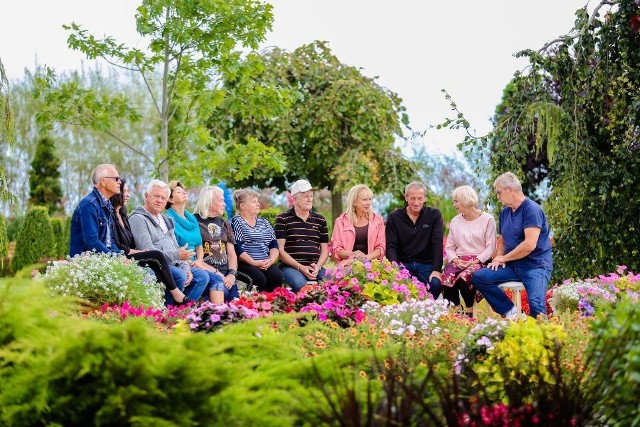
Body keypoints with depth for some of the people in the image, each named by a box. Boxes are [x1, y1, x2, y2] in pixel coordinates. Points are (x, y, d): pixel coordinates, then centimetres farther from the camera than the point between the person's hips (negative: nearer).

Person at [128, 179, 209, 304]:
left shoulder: (165, 220, 24)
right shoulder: (138, 219, -7)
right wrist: (176, 255, -18)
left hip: (174, 265, 9)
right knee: (180, 276, -32)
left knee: (202, 276, -1)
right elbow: (148, 251, -18)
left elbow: (176, 248, 22)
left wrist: (185, 267, 4)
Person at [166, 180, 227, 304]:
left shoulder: (192, 218, 20)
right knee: (216, 279, -25)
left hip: (194, 263, 7)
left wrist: (199, 261, 0)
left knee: (220, 277, -20)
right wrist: (194, 264, -14)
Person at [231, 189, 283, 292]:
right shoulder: (236, 222, 4)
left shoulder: (264, 222, 22)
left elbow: (274, 245, 15)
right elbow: (237, 248, -8)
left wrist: (271, 260, -6)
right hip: (244, 264, -5)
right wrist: (254, 263, -16)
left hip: (266, 264, 5)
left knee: (277, 276, -26)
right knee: (259, 278, -33)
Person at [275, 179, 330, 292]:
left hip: (315, 267, 4)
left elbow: (324, 249, 18)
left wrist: (318, 267, -3)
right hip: (290, 267, -4)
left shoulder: (320, 220, 18)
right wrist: (300, 267, -11)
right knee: (300, 285, -37)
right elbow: (280, 250, -2)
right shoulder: (283, 219, 5)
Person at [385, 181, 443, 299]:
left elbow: (437, 244, -4)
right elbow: (391, 246, -1)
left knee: (435, 284, -30)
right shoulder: (394, 217, 5)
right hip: (402, 264, 0)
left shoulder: (434, 215, 5)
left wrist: (437, 270, -17)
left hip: (427, 264, 0)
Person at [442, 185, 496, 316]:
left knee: (463, 278, -36)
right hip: (458, 261, 4)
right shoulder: (455, 221, 15)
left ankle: (469, 312, -17)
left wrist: (475, 261, -15)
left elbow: (490, 248, -3)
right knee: (447, 278, -31)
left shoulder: (487, 219, 1)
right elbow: (449, 247, 14)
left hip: (479, 261, -4)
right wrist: (455, 260, -6)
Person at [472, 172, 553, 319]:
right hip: (512, 266, 8)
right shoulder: (504, 212, 14)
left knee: (536, 306, -30)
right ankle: (510, 312, -10)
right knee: (479, 277, -12)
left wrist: (504, 258, -9)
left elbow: (529, 245, -21)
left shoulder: (532, 209, -12)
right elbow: (502, 240, 26)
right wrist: (498, 257, 3)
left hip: (535, 265, -8)